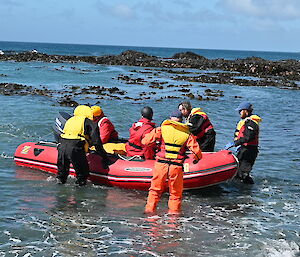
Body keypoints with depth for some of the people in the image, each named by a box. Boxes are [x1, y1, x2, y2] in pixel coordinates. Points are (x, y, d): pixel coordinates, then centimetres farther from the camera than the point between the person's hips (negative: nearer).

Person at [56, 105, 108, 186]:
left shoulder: (70, 120, 27)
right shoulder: (90, 123, 8)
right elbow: (97, 142, 2)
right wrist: (104, 157, 10)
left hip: (61, 146, 6)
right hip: (75, 149, -6)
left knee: (62, 173, 24)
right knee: (83, 174, 9)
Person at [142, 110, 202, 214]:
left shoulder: (162, 129, 3)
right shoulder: (187, 134, 4)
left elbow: (145, 141, 1)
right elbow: (197, 152, 1)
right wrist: (196, 160, 22)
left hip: (161, 164, 0)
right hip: (177, 167, 0)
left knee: (155, 189, 16)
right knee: (176, 193, 14)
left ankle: (149, 209, 17)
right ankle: (174, 212, 16)